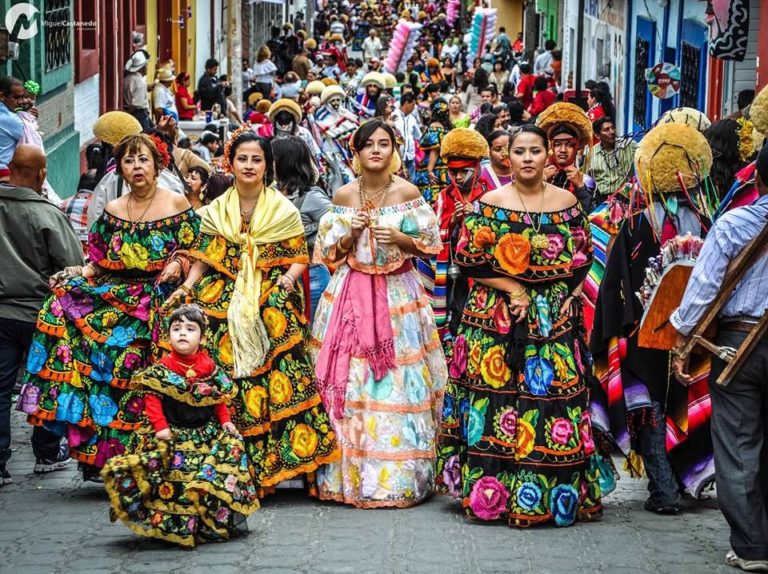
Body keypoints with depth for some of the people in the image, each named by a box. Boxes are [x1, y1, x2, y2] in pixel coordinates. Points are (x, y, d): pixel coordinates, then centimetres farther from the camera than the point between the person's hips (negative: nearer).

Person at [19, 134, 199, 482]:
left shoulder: (177, 204, 6)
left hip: (157, 297, -4)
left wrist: (178, 264, -16)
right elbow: (99, 263, 14)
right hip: (114, 295, 4)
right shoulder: (112, 211, 15)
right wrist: (77, 273, -4)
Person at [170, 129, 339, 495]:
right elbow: (204, 259, 11)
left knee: (280, 375, -14)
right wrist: (187, 286, -4)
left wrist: (290, 276, -12)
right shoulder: (216, 210, 12)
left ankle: (281, 459, -11)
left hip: (273, 305, -1)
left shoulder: (284, 210, 7)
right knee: (229, 377, -8)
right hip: (228, 306, 1)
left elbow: (300, 256, 7)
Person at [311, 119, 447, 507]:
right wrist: (351, 234, -10)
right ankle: (351, 472, 8)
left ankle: (399, 475, 6)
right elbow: (330, 252, 8)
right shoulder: (344, 196, 4)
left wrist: (400, 238, -14)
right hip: (351, 293, 1)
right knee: (349, 380, -2)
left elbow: (429, 245, 4)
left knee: (399, 381, -3)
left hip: (398, 294, -1)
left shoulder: (407, 192, -1)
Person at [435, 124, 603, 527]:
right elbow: (469, 260, -5)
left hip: (555, 320, 3)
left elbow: (583, 260, 12)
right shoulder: (490, 203, -2)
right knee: (496, 394, -3)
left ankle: (557, 491, 12)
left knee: (554, 395, 1)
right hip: (497, 319, -2)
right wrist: (512, 290, -11)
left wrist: (568, 297, -3)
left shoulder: (567, 202, 7)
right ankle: (493, 492, 6)